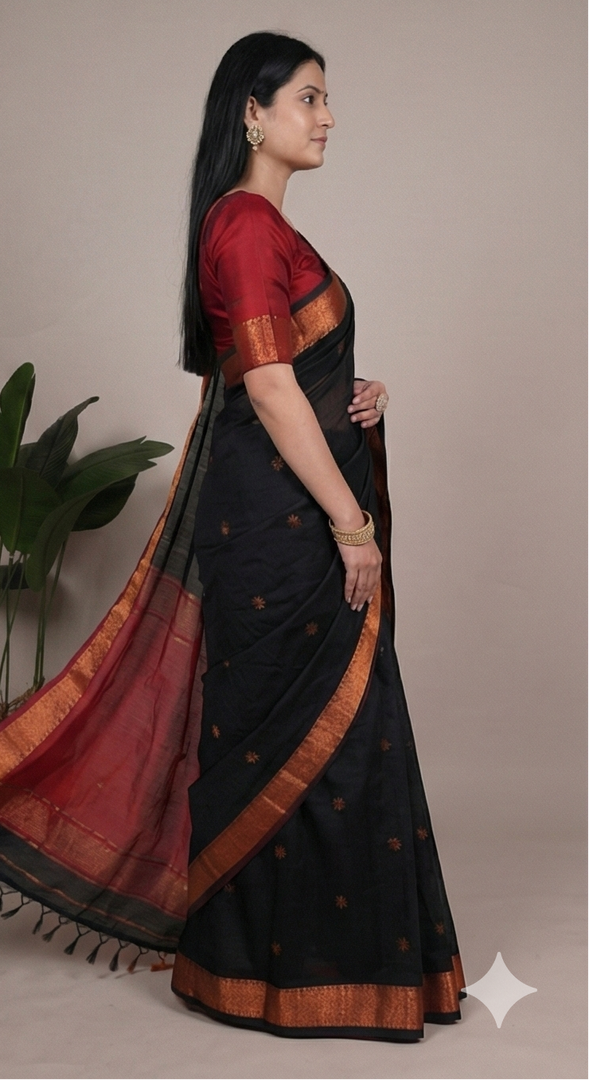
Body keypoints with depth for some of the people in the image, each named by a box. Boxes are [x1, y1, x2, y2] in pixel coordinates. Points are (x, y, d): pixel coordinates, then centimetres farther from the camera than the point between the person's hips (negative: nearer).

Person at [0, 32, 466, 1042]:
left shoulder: (259, 223, 16)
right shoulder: (246, 223, -15)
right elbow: (270, 389, -20)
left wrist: (355, 393, 5)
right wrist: (349, 520, -18)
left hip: (274, 510, 10)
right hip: (279, 513, -10)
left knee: (265, 726, 16)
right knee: (310, 729, -1)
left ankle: (254, 945, 30)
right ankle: (293, 966, 13)